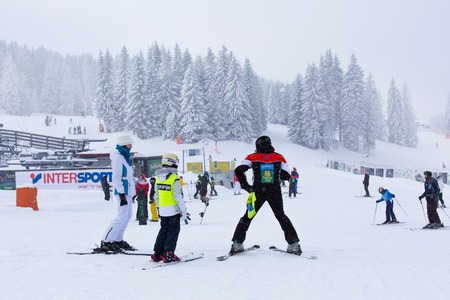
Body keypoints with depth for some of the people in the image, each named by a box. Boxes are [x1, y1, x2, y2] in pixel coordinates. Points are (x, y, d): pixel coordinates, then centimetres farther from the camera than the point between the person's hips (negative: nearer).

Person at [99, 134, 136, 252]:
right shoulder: (117, 157, -13)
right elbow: (116, 177, -18)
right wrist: (121, 194, -21)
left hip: (128, 191, 10)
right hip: (123, 191, -10)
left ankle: (118, 240, 21)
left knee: (128, 215, 13)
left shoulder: (124, 156, 16)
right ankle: (106, 242, -9)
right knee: (122, 217, -12)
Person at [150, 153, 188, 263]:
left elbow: (156, 195, 11)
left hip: (162, 209, 6)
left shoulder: (158, 177, 4)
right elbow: (177, 196, -17)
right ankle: (168, 254, 1)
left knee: (164, 230, 17)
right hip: (173, 209, -6)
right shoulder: (175, 178, -16)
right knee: (173, 231, 5)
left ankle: (157, 254, 17)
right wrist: (183, 210, -10)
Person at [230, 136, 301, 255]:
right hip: (275, 193, 1)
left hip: (258, 192, -1)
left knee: (248, 217, 13)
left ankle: (237, 243, 7)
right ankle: (293, 244, 11)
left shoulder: (252, 157, 0)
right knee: (281, 216, 17)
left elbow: (238, 170, -11)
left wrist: (246, 186, -4)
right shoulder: (279, 157, 2)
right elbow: (286, 176, 5)